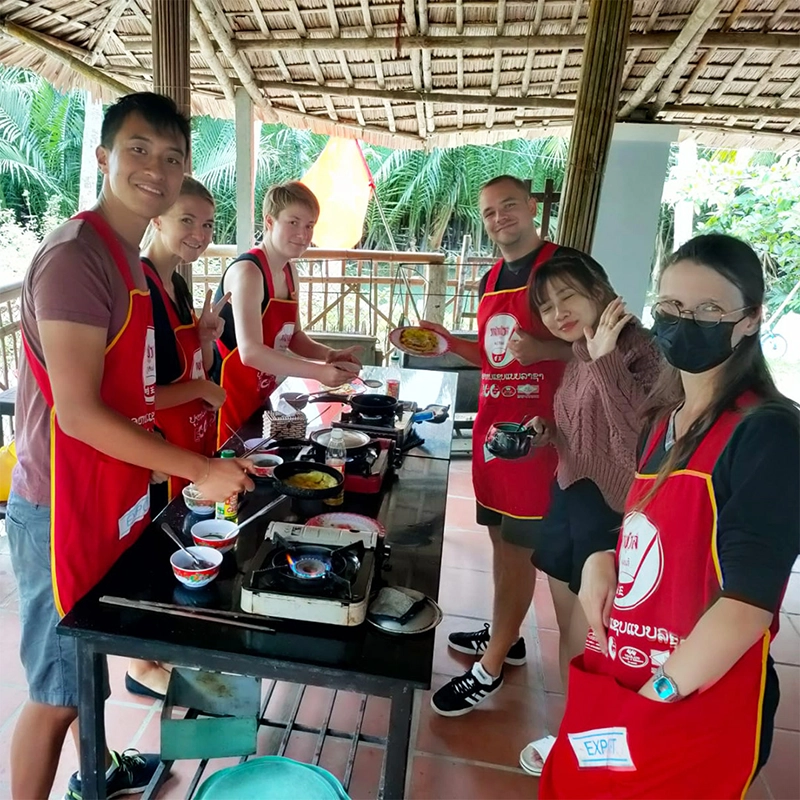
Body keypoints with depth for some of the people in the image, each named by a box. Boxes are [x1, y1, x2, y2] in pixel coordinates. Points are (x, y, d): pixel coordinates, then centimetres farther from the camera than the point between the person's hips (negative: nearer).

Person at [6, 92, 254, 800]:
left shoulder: (128, 259, 9)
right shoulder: (75, 257, -20)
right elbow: (77, 412, -25)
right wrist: (201, 471, -24)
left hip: (114, 498, 9)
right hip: (65, 509, -9)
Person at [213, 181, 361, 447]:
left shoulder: (288, 271, 7)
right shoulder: (248, 272, -19)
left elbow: (293, 336, 14)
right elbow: (250, 352, -29)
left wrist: (330, 355, -4)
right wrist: (318, 372, -33)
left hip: (259, 399, 8)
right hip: (229, 399, -8)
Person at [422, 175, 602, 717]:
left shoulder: (566, 265, -8)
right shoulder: (491, 280, 14)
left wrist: (546, 350, -26)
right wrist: (449, 342, 6)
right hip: (491, 422, 8)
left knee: (517, 546, 2)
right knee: (501, 536, 18)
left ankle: (490, 669, 17)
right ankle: (507, 636, 37)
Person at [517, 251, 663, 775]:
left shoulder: (638, 350, -18)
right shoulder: (579, 356, 8)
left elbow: (635, 444, -31)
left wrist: (606, 359, -32)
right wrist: (542, 430, -1)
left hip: (612, 513, -8)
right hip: (569, 500, 8)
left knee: (588, 643, 10)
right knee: (570, 633, 21)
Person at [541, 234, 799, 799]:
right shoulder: (664, 416, 5)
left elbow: (749, 600, -24)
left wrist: (660, 694, -18)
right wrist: (599, 562, -2)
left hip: (699, 709, -7)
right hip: (618, 679, 7)